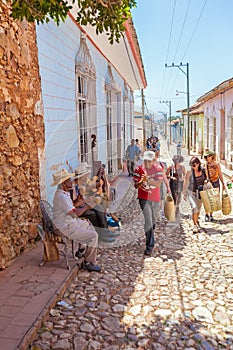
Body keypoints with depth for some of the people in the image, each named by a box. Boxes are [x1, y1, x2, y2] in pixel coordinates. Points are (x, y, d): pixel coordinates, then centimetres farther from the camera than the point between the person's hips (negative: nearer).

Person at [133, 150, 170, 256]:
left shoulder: (158, 168, -9)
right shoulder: (139, 169, -10)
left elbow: (158, 184, -21)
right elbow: (136, 186, -8)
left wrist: (148, 180, -37)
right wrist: (141, 182, -30)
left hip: (155, 198, 3)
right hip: (144, 198, -2)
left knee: (154, 220, 20)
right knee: (148, 220, -14)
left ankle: (150, 234, 49)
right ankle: (149, 246, -9)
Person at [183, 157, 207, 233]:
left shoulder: (203, 171, -5)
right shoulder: (189, 172, -14)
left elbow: (206, 180, 12)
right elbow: (185, 183, -6)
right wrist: (184, 194, -2)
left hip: (200, 192, 4)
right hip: (191, 192, -4)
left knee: (198, 208, 16)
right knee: (194, 207, -19)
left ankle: (196, 221, 42)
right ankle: (195, 225, -9)